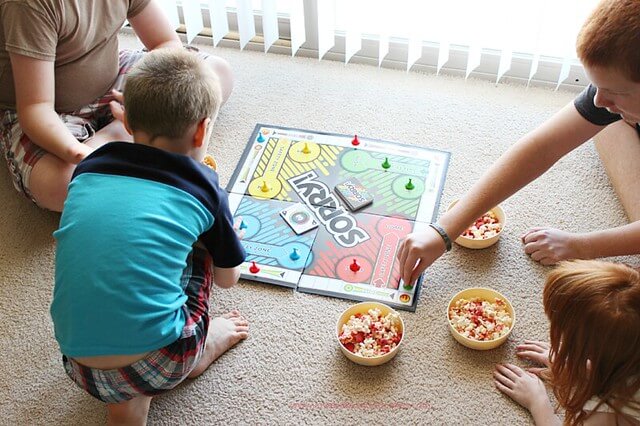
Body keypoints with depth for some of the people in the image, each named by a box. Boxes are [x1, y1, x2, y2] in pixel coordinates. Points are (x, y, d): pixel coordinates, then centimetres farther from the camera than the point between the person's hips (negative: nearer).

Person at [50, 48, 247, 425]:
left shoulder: (88, 169, 7)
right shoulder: (203, 189, 0)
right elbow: (229, 278, 15)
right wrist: (231, 234, 37)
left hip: (80, 368, 2)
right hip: (156, 364, -2)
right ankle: (200, 350, 25)